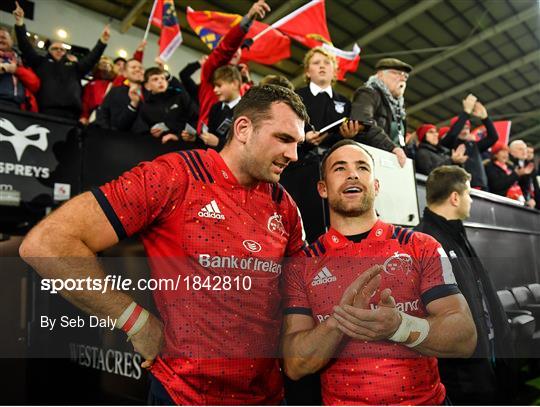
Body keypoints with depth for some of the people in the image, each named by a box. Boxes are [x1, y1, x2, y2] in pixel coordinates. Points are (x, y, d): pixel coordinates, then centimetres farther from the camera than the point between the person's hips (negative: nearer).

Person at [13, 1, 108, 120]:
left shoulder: (74, 67, 27)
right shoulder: (41, 62, 24)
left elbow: (91, 58, 22)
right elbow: (25, 46, 16)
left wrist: (103, 41, 14)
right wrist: (20, 22, 7)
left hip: (71, 114, 2)